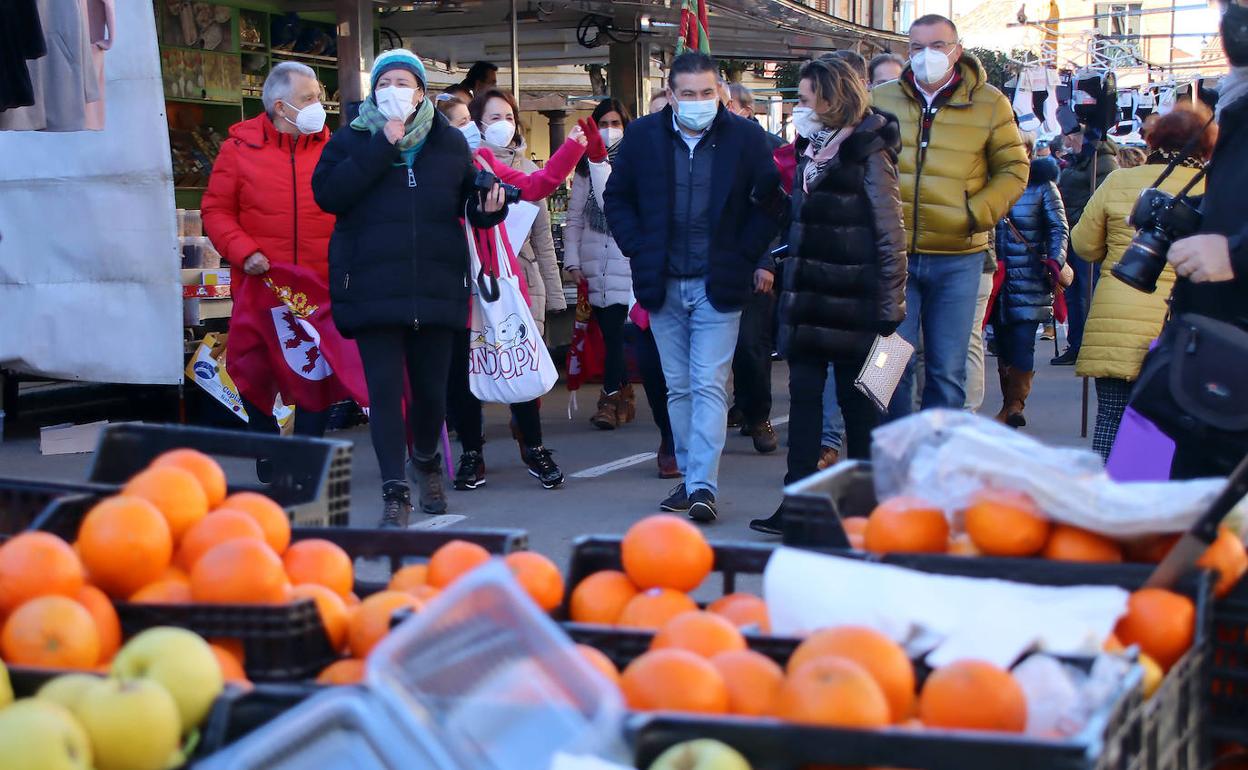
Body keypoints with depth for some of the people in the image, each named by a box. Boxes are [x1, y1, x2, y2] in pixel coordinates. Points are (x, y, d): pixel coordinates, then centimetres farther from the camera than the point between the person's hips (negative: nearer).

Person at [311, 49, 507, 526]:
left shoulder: (450, 143, 10)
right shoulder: (351, 141, 4)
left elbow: (470, 198, 20)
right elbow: (327, 193, -12)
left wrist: (488, 207, -4)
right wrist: (380, 147, -15)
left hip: (436, 287, 2)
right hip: (373, 287, -2)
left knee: (431, 388, 8)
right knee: (385, 390, -5)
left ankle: (426, 461, 37)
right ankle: (395, 492, 2)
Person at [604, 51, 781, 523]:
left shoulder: (746, 138, -3)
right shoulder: (642, 136, 2)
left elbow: (770, 202, 5)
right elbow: (617, 198, 13)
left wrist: (754, 256, -3)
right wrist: (638, 248, 2)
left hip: (719, 284, -3)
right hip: (663, 284, 3)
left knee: (709, 385, -9)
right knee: (678, 388, 10)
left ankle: (703, 486, -10)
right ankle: (689, 475, 19)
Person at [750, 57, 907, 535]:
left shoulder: (868, 153, -8)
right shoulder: (813, 150, 13)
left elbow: (890, 235, -10)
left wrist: (889, 308, -13)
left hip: (852, 299, -7)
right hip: (808, 297, 7)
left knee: (857, 399, 2)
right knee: (804, 394, 3)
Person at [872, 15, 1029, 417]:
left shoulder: (989, 103, 3)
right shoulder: (881, 101, 6)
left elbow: (1014, 170, 7)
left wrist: (978, 213, -8)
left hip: (957, 258, 0)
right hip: (893, 253, 0)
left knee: (947, 370, 6)